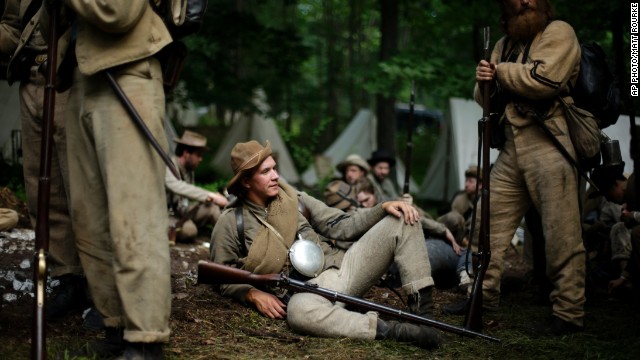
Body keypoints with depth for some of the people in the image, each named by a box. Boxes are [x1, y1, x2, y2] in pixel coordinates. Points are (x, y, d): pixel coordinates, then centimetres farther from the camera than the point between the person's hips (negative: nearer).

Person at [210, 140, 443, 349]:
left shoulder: (294, 199, 14)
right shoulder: (231, 224, 2)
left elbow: (340, 225, 11)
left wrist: (383, 208, -2)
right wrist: (253, 294, -15)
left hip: (341, 267, 6)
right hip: (307, 290, -6)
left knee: (402, 220, -6)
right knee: (299, 310, -45)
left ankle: (421, 311, -13)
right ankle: (391, 330, -38)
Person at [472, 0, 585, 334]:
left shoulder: (558, 32, 0)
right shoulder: (505, 43, 22)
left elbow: (545, 79, -18)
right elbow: (487, 99, 22)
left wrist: (500, 71, -4)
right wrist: (484, 83, -2)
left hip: (549, 145, -7)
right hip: (511, 147, 8)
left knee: (561, 234, -7)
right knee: (488, 222, 8)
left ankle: (569, 313, -2)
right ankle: (483, 298, 18)